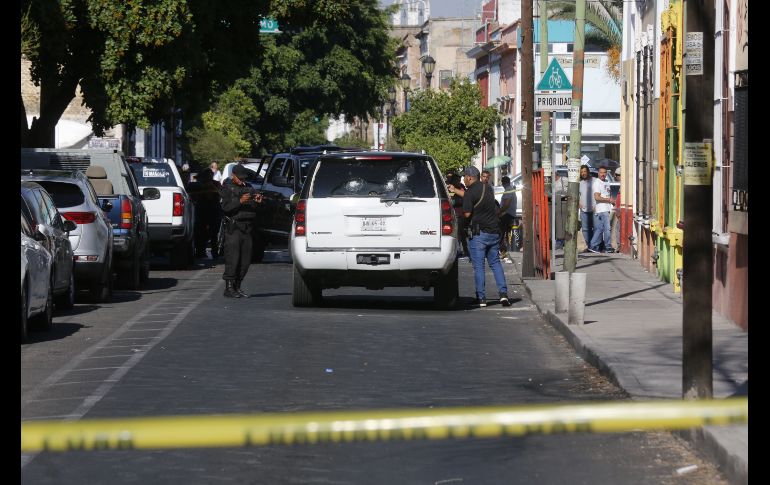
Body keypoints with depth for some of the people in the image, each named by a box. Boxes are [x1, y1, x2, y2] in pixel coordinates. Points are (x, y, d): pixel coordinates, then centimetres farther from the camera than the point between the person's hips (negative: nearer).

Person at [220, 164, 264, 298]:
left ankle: (237, 287, 11)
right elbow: (225, 207, -11)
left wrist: (257, 202, -4)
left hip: (247, 228, 6)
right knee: (232, 258, -9)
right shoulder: (226, 188, 3)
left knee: (245, 260, 3)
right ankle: (229, 288, -6)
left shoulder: (248, 188, 18)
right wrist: (240, 201, -22)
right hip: (233, 228, -6)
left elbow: (254, 209, 17)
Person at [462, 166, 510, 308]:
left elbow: (467, 213, -17)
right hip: (494, 231, 6)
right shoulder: (488, 188, 12)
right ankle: (503, 293, 0)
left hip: (479, 232, -6)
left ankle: (481, 298, -1)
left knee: (478, 266, 0)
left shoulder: (470, 192, -11)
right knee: (495, 262, 13)